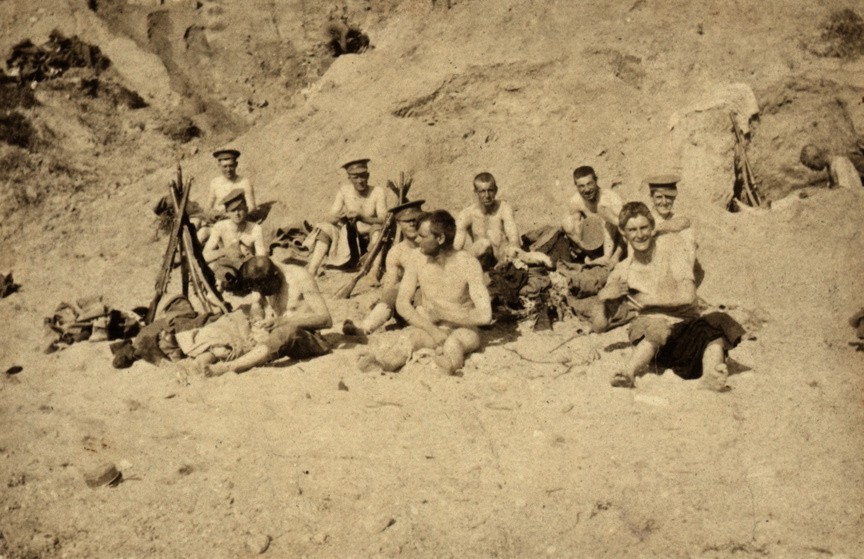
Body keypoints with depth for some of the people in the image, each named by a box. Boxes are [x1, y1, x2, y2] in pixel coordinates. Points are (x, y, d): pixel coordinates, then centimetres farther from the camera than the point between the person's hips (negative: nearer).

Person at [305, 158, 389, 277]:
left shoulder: (378, 192, -7)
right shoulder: (344, 191, 2)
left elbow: (383, 220, -18)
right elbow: (329, 219, -4)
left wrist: (361, 216, -34)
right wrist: (340, 216, -29)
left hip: (371, 240, -3)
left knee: (377, 229, -33)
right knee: (324, 228, -17)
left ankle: (374, 273, -46)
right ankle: (311, 272, -28)